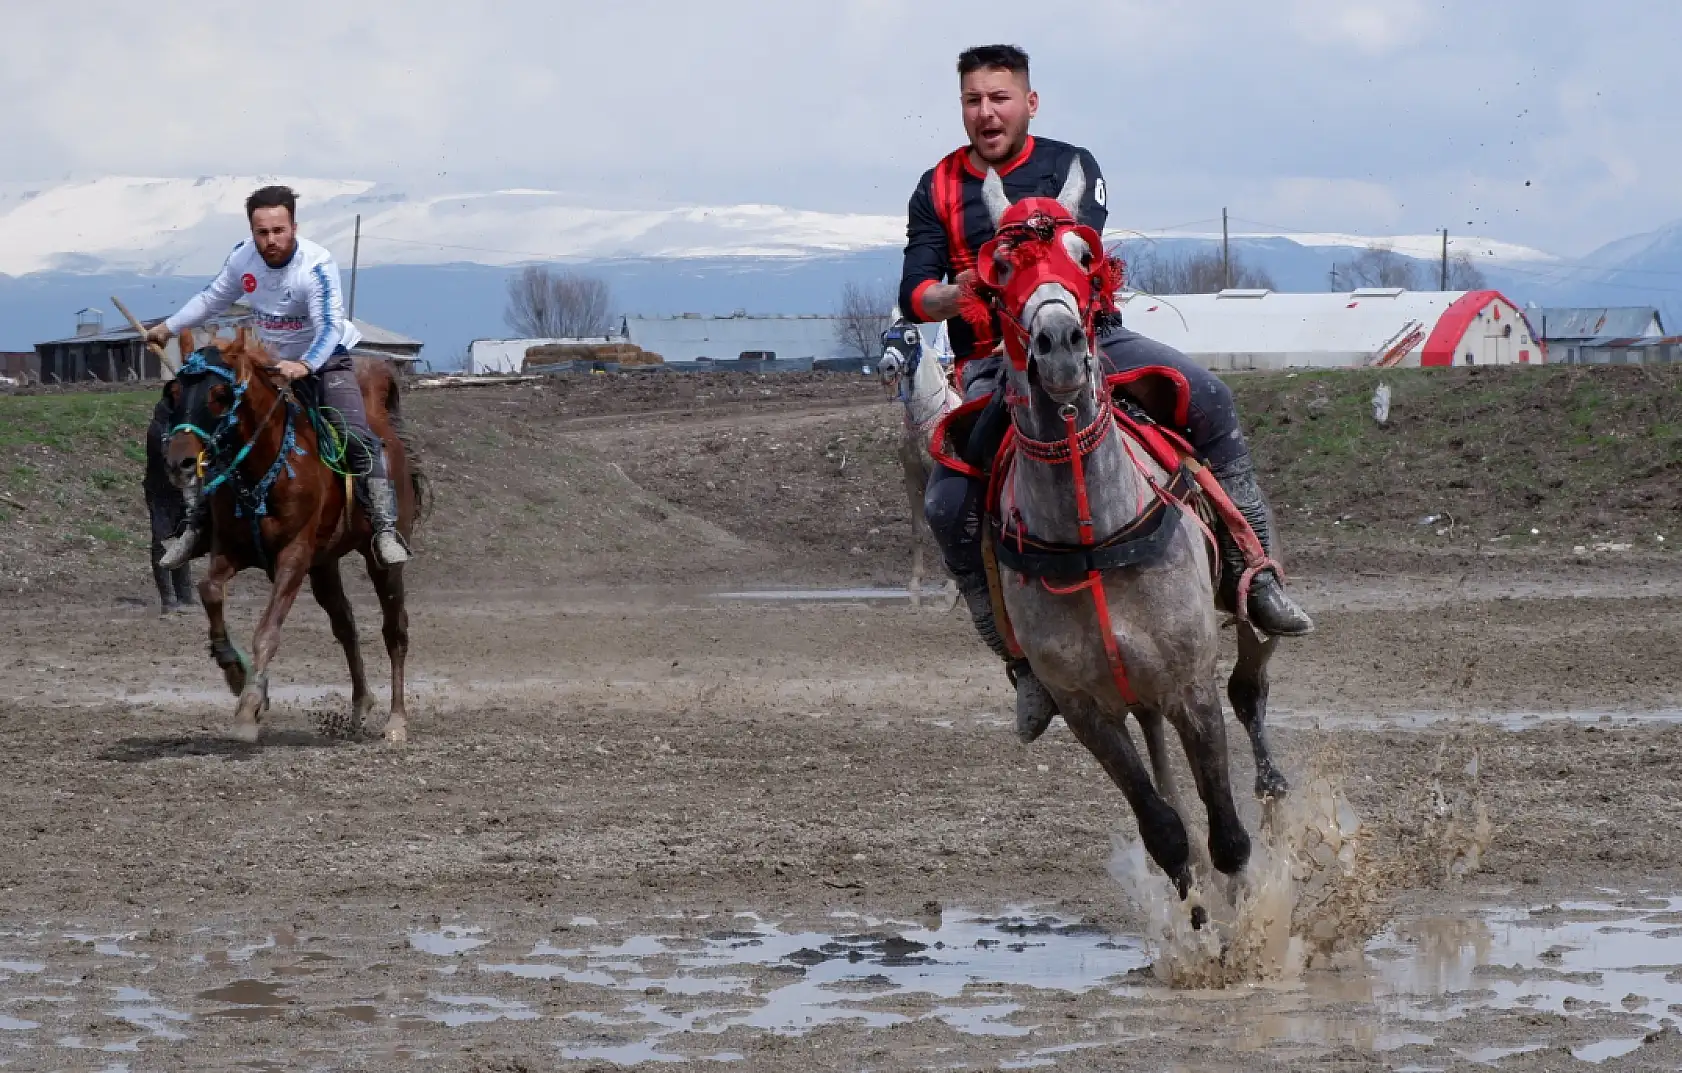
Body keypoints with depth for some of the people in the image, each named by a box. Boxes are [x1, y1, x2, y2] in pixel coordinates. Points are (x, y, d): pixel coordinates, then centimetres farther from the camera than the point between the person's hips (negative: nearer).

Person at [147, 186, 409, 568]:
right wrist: (169, 327, 12)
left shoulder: (317, 265, -28)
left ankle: (385, 529, -25)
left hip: (325, 361, -5)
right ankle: (195, 524, 17)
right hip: (268, 364, 5)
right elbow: (212, 299, 9)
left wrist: (305, 366, -53)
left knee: (356, 437, -25)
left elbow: (329, 326, -36)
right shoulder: (243, 259, -11)